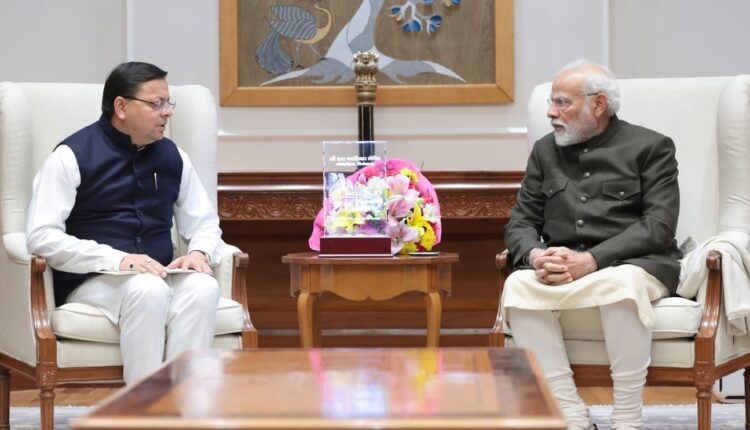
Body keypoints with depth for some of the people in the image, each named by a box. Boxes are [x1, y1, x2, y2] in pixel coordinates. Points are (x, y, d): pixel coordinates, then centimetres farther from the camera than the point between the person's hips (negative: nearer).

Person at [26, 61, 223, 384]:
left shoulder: (172, 156, 15)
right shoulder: (72, 156, -1)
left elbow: (204, 223, 23)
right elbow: (41, 236, -10)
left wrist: (199, 252, -3)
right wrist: (118, 260, -20)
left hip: (159, 279, 4)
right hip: (92, 283, -4)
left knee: (203, 287, -29)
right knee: (148, 289, -36)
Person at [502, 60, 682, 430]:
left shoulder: (651, 147, 3)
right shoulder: (545, 151, 17)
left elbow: (659, 225, -9)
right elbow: (521, 223, 12)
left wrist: (591, 261, -21)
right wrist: (536, 256, -13)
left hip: (633, 265, -4)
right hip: (560, 270, 4)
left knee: (622, 283, -39)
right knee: (518, 285, -29)